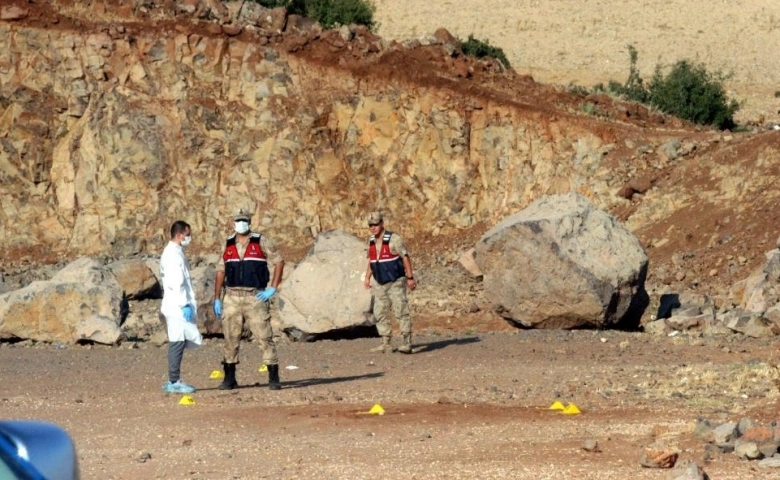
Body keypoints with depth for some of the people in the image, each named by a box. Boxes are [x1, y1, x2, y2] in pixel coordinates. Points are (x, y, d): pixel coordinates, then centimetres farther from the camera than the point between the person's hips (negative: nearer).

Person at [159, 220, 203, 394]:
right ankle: (174, 382, -7)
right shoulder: (173, 254, -14)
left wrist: (188, 303, 19)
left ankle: (174, 381, 13)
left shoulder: (174, 252, 18)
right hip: (177, 307, -10)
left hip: (176, 306, 10)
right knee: (177, 343, -8)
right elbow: (176, 282, -20)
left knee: (178, 343, 11)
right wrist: (184, 304, -20)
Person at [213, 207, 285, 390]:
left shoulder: (261, 241, 0)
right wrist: (217, 299, 8)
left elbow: (279, 261, 1)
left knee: (264, 336, -6)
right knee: (230, 339, 5)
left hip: (255, 297, -3)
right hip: (232, 297, 3)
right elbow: (220, 271, 13)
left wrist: (272, 289, -6)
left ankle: (274, 377, -3)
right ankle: (229, 378, 14)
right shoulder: (228, 244, 10)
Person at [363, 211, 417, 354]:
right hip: (380, 284, 7)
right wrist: (367, 278, 10)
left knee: (401, 312, -9)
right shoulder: (372, 241, 7)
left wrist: (410, 278, -16)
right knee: (380, 314, 4)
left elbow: (405, 257, -13)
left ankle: (406, 344, -9)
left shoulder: (393, 239, -13)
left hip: (396, 282, -7)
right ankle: (386, 344, 8)